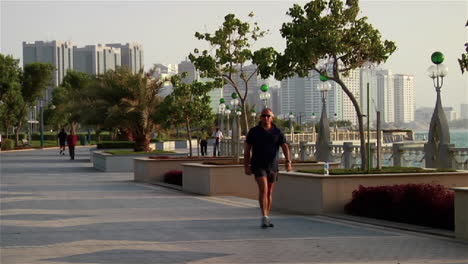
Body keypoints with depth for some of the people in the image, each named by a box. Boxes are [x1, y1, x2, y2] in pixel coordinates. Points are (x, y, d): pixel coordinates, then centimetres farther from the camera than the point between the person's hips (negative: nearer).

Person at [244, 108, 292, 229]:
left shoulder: (278, 132, 2)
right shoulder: (254, 131, 1)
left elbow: (285, 147, -8)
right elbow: (247, 149, 3)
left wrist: (288, 162, -24)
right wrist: (246, 166, -3)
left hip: (273, 166, 3)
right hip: (258, 165, -3)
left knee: (269, 192, 9)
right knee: (263, 189, -18)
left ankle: (266, 219, 20)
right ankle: (264, 218, -23)